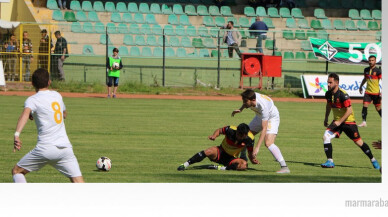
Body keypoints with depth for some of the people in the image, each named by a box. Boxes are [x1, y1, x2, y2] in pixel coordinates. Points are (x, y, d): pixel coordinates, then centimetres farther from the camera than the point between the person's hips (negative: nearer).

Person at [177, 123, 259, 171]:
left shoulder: (249, 139, -16)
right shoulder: (231, 130, -19)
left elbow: (250, 152, -2)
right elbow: (219, 130, 0)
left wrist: (253, 159, -22)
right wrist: (214, 136, -20)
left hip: (231, 158, 1)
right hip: (220, 153, -1)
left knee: (244, 165, -31)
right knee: (209, 151, -35)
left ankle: (219, 168, -28)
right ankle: (185, 164, -28)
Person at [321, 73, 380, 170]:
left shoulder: (343, 95, -24)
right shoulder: (328, 94, -2)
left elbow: (349, 110, -23)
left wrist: (340, 122, -24)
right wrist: (326, 118, 19)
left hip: (348, 121, -6)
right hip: (337, 121, 6)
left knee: (359, 142, 3)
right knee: (326, 137, -16)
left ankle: (373, 160, 22)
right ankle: (330, 162, -11)